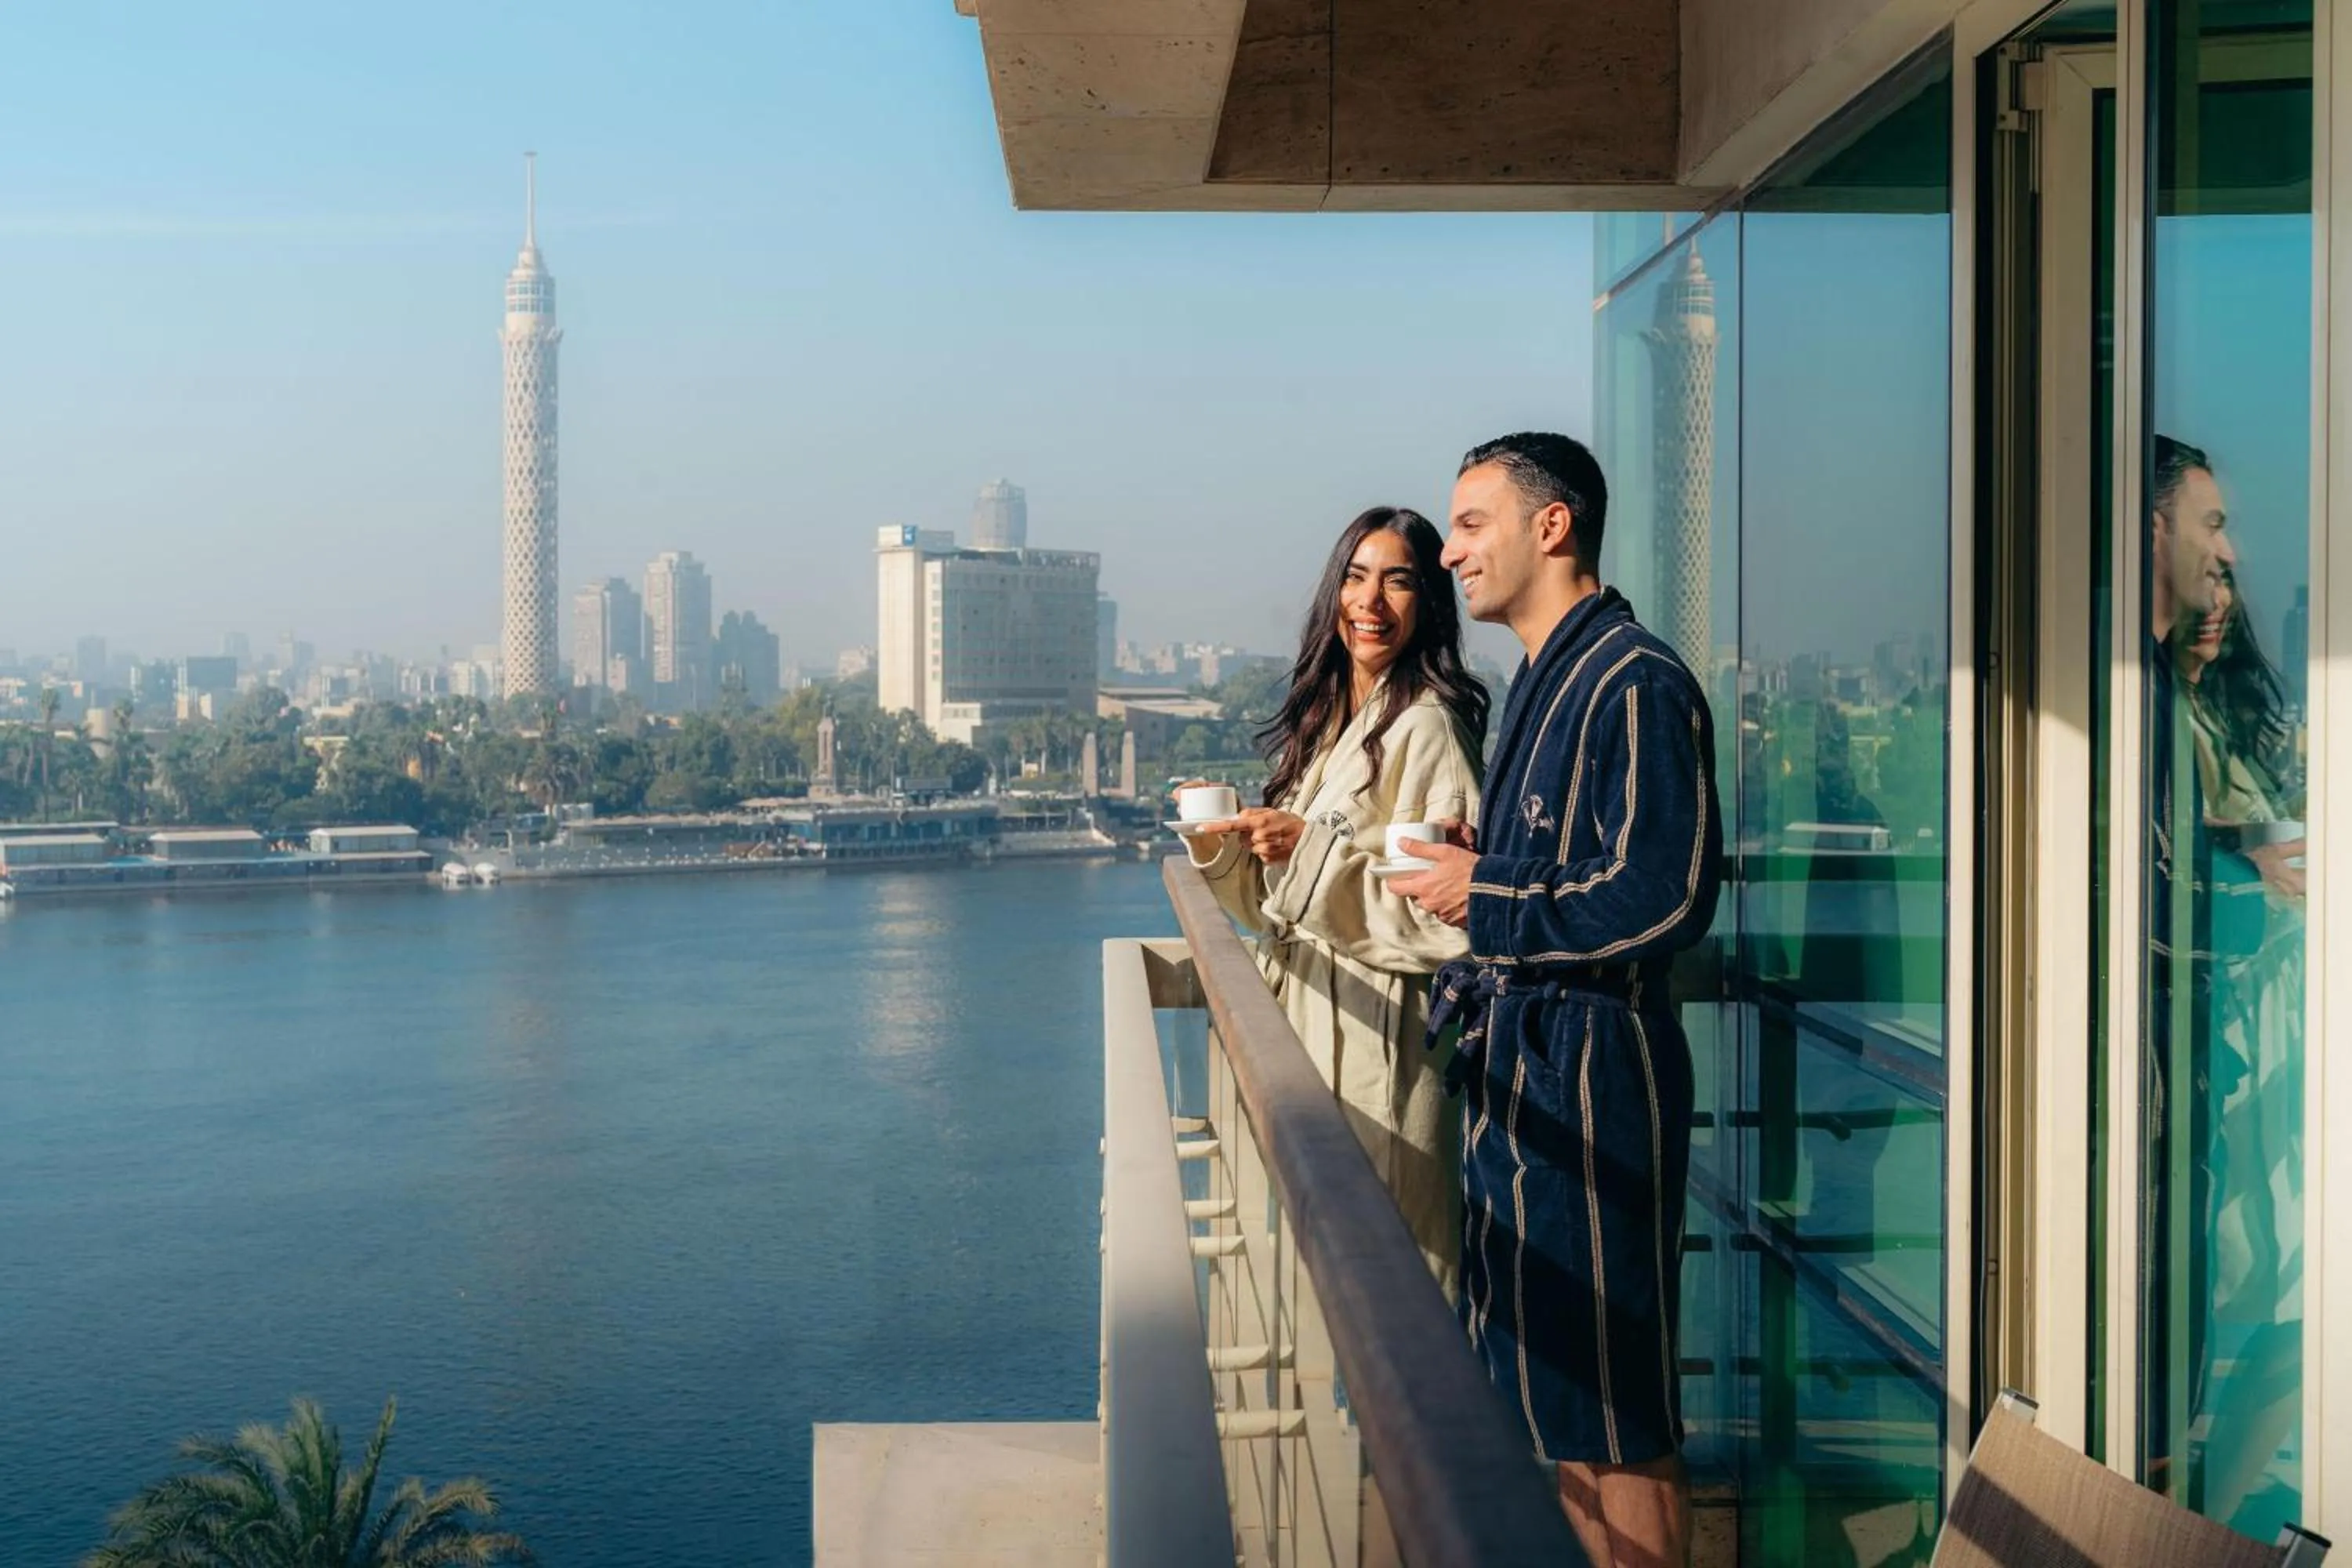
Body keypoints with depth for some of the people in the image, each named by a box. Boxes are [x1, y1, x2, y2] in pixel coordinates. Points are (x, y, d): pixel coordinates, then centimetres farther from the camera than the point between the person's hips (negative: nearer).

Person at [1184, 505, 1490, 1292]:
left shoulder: (1427, 726, -13)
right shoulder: (1324, 720, 14)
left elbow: (1449, 905, -21)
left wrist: (1316, 850, -22)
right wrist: (1221, 843, 0)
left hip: (1379, 1041, -8)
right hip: (1305, 1025, 8)